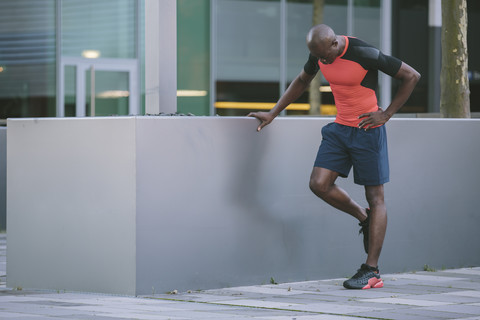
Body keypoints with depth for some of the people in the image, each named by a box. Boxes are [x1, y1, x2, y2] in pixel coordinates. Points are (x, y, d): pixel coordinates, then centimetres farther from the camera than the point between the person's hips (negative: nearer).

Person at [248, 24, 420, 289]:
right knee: (319, 184, -9)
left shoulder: (364, 54, -21)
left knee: (375, 197, -1)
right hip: (339, 128, 6)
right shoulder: (320, 53, -2)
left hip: (367, 130, -6)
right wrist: (273, 113, 15)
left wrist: (386, 114, -13)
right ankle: (365, 219, 17)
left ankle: (371, 271, 0)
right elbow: (302, 81, 19)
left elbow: (412, 76, -13)